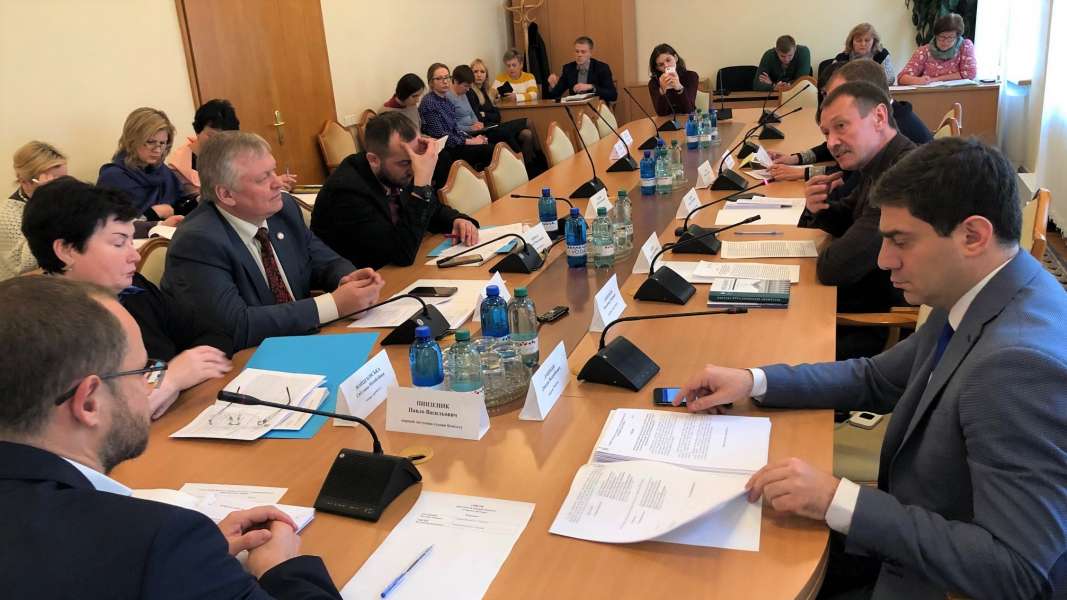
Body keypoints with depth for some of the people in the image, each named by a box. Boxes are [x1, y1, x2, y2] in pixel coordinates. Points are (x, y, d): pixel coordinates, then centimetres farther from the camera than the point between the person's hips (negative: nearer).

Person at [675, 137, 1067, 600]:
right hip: (913, 538, 7)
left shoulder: (1020, 361, -31)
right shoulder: (975, 297, -3)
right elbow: (877, 379, 10)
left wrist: (838, 501, -31)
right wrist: (753, 383, -1)